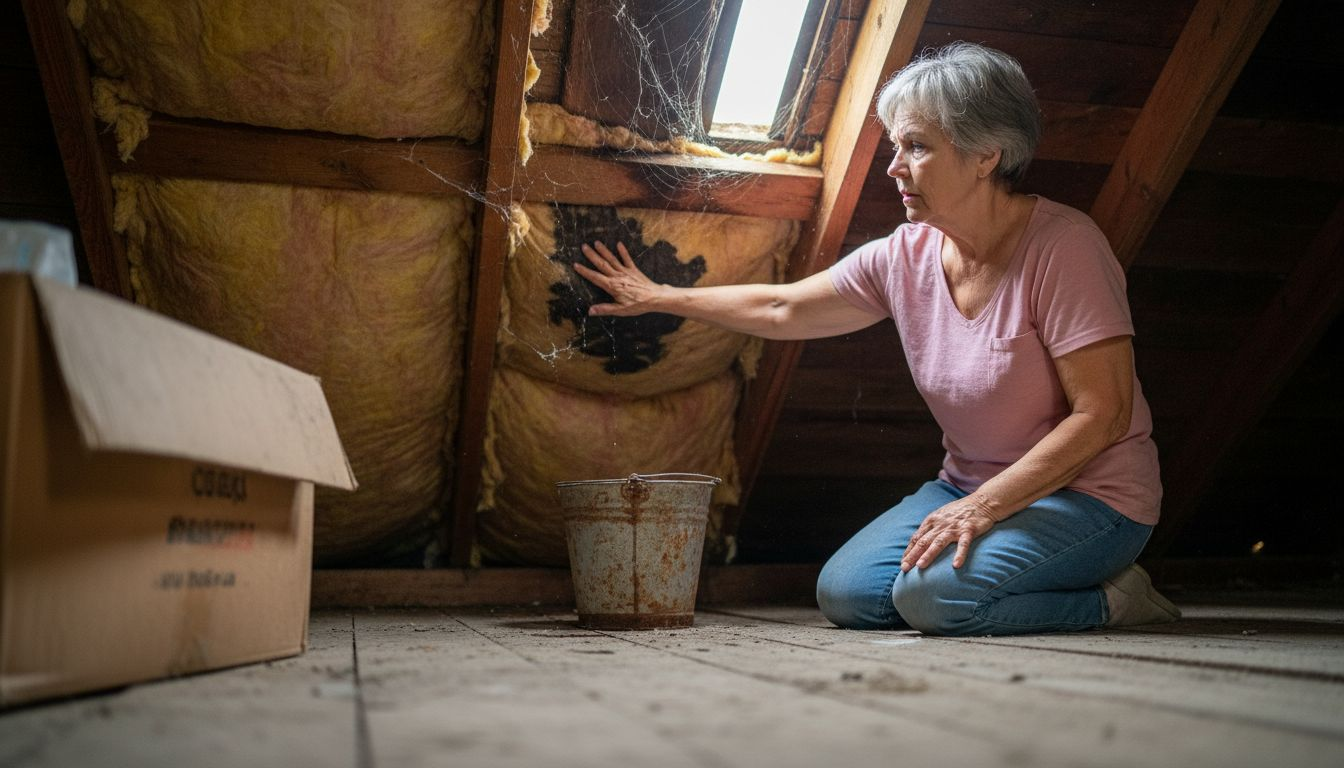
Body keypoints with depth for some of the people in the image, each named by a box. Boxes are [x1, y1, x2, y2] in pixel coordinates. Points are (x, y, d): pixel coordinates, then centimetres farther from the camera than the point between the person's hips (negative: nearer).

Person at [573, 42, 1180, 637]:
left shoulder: (1062, 247, -20)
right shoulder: (905, 257, -2)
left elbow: (1102, 413, -23)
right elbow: (780, 308, 10)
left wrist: (985, 505, -27)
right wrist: (660, 298, 15)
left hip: (1092, 493, -6)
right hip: (971, 486, 6)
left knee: (933, 593, -28)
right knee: (844, 594, -7)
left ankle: (1110, 599, -4)